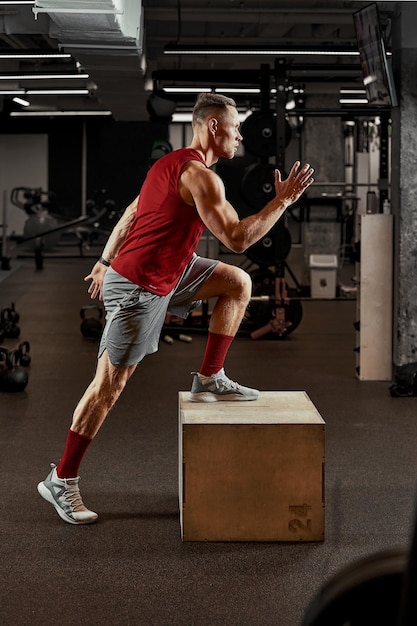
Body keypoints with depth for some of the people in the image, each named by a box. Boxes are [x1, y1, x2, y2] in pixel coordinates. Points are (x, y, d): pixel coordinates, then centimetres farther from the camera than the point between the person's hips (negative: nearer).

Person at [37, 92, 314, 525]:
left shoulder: (173, 163, 12)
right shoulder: (199, 175, -19)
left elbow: (128, 216, 20)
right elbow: (236, 239, -25)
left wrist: (105, 263, 28)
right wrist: (283, 201, -17)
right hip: (140, 288, -10)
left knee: (238, 283, 11)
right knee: (109, 384, -4)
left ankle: (209, 381, 15)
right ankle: (61, 481, 5)